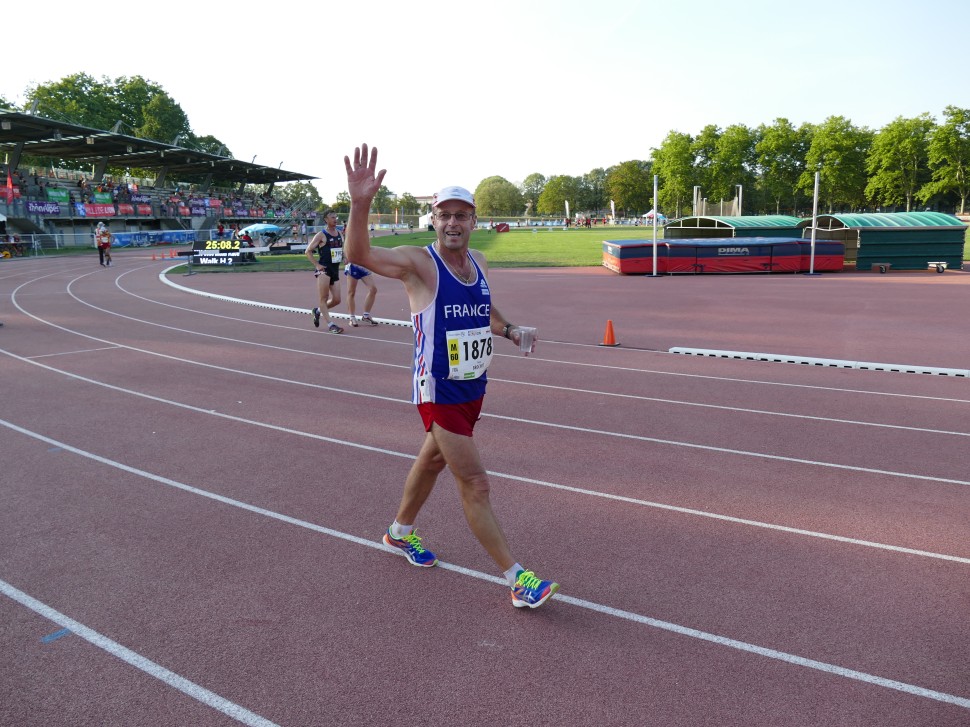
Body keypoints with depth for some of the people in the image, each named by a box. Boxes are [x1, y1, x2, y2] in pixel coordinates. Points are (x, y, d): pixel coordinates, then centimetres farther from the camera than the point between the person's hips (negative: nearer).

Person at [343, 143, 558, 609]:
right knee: (475, 483, -5)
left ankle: (400, 533, 47)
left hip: (473, 386, 8)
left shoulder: (479, 263, 6)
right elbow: (359, 255, -31)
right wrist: (360, 203, -46)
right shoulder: (419, 262, -15)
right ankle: (518, 580, 4)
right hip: (439, 392, -7)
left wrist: (510, 330, 10)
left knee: (432, 461, 24)